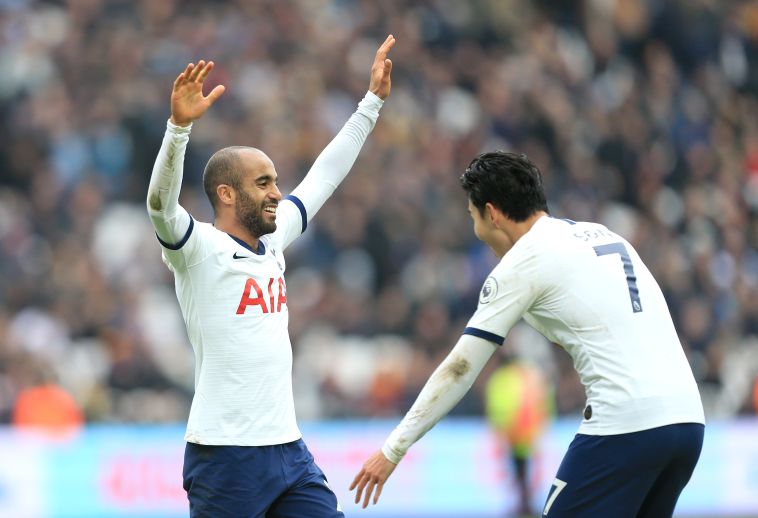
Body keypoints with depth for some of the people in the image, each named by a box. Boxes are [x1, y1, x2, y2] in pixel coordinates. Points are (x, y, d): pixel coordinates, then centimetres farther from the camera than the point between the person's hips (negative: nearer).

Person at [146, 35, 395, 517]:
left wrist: (373, 100, 25)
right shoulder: (199, 248, -7)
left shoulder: (272, 240, 14)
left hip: (289, 450, 7)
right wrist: (180, 125, -41)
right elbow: (161, 203, -26)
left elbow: (324, 176, 24)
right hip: (226, 457, -7)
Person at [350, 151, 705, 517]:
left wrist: (393, 449, 5)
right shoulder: (603, 235, 22)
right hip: (687, 417, 7)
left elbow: (459, 370, 1)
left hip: (625, 423, -7)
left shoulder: (523, 261, 1)